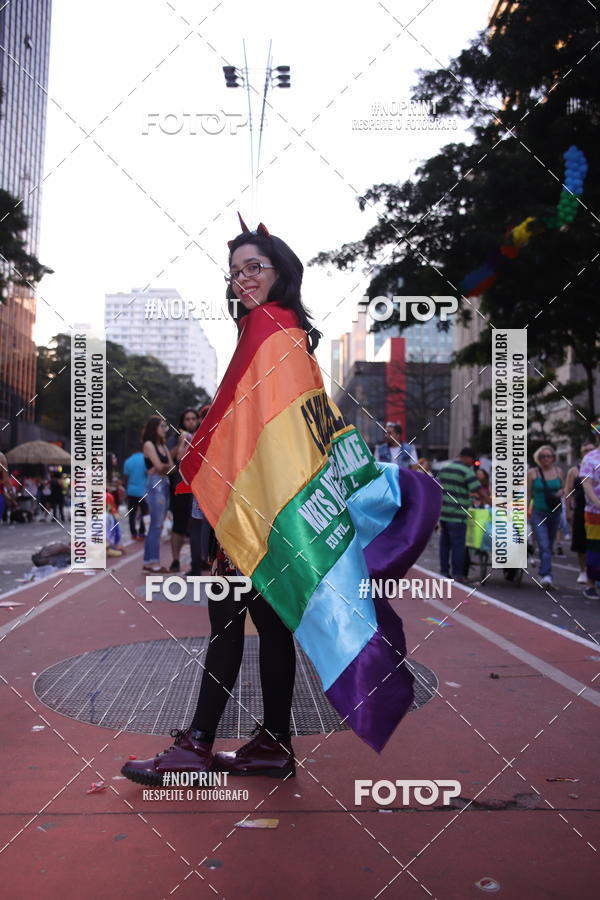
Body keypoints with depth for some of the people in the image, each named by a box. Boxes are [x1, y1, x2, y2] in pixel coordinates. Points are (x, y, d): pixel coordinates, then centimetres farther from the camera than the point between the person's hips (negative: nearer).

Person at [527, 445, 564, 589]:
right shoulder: (532, 472, -1)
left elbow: (563, 489, 20)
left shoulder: (558, 471, 7)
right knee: (544, 546, -16)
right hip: (538, 513, -4)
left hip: (554, 513, 4)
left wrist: (561, 492, -4)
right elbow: (528, 495, 2)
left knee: (549, 546, 13)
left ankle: (545, 574, 25)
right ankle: (546, 575, -23)